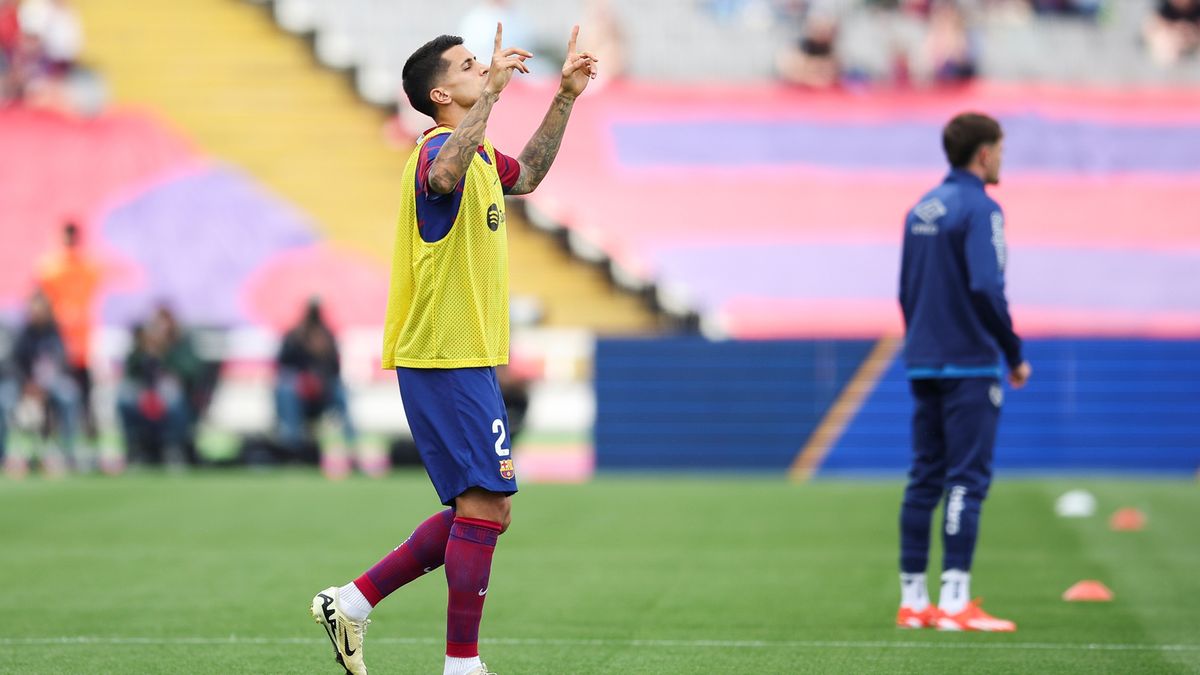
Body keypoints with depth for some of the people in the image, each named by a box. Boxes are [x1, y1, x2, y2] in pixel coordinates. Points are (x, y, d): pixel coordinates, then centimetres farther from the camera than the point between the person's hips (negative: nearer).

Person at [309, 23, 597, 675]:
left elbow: (525, 174, 38)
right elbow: (443, 176, -40)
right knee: (484, 506, -10)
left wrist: (564, 97, 30)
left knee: (484, 511, 12)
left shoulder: (479, 156, 17)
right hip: (445, 360, -10)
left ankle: (353, 601, 16)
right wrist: (491, 91, -43)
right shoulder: (440, 149, -14)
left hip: (465, 360, 10)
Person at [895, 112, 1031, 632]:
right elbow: (986, 289, -20)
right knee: (967, 478, -7)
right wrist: (1015, 355, -12)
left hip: (923, 364, 8)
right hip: (970, 365, -8)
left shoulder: (921, 210, 14)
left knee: (925, 477, 10)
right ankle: (955, 601, -12)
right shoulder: (979, 209, -11)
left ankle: (912, 600, 11)